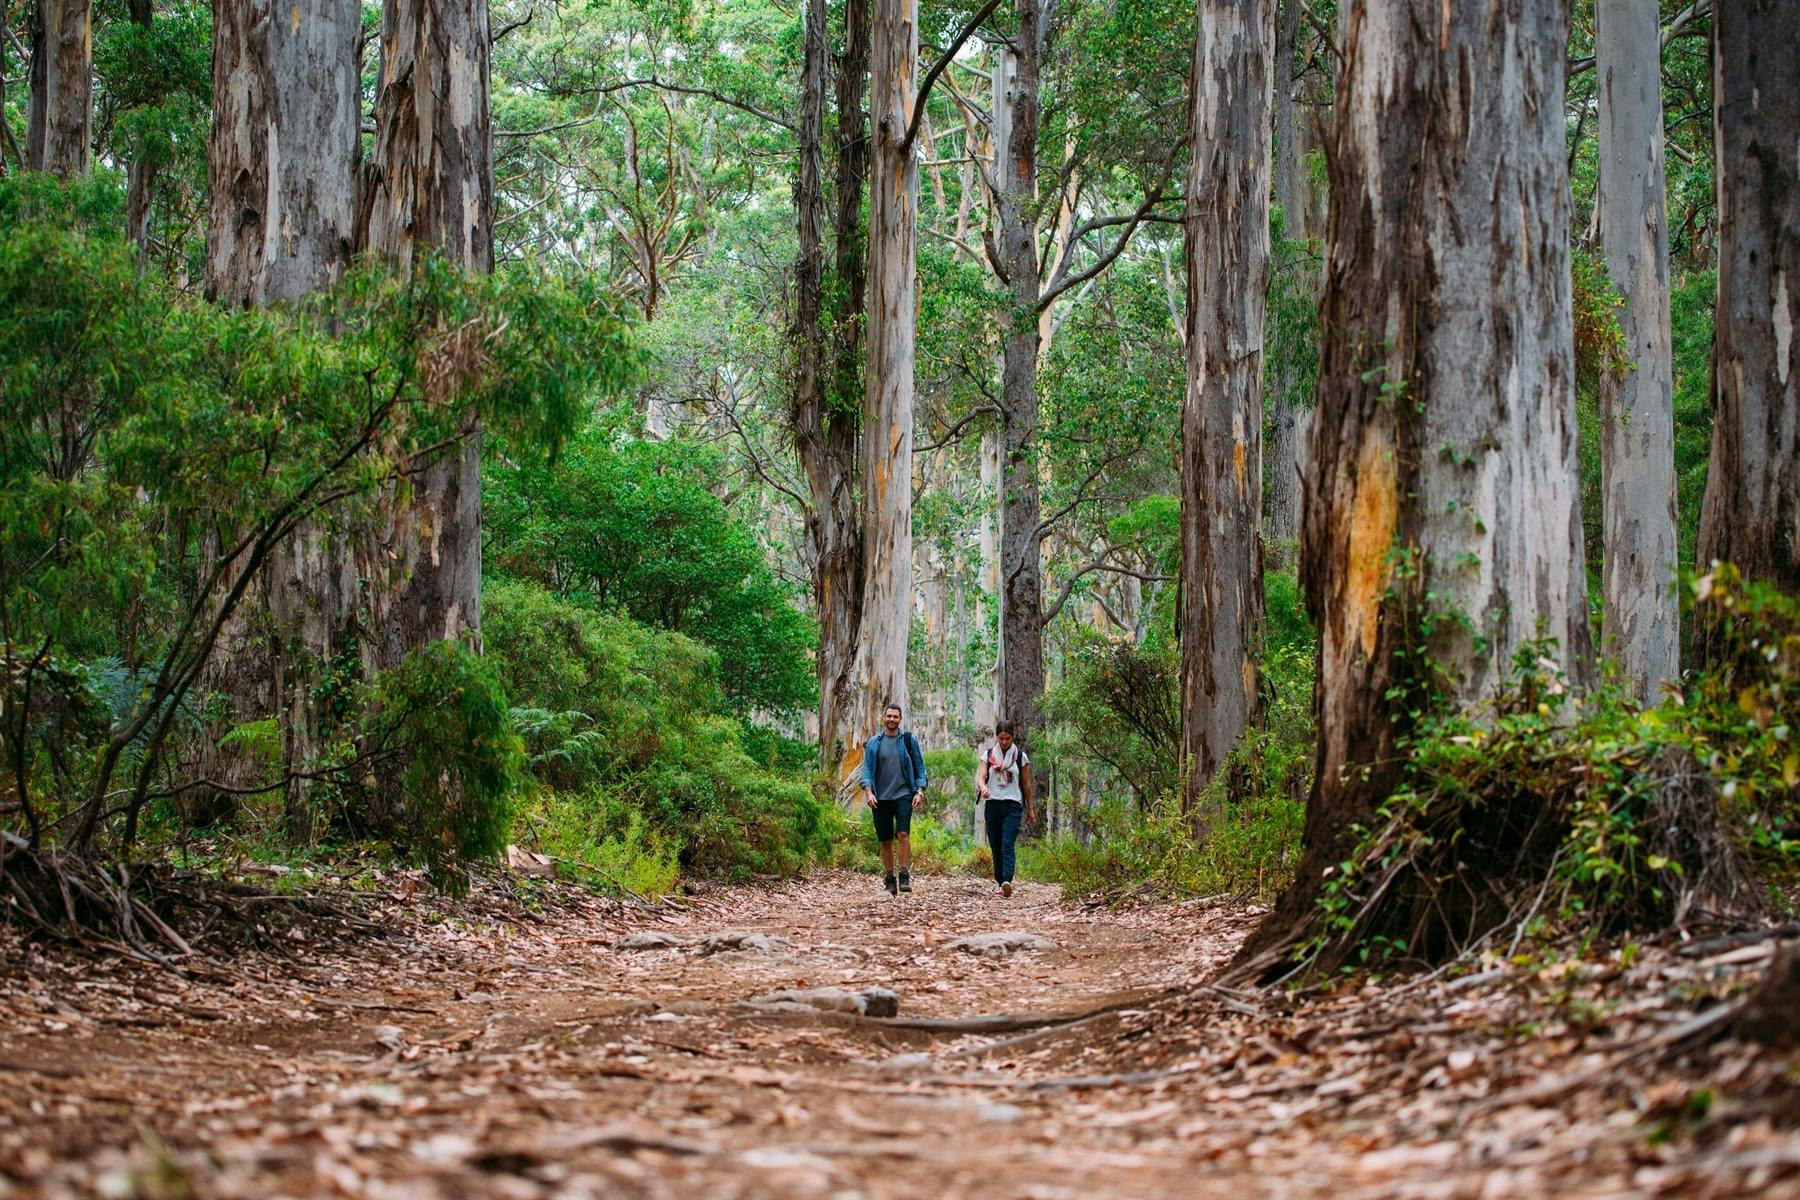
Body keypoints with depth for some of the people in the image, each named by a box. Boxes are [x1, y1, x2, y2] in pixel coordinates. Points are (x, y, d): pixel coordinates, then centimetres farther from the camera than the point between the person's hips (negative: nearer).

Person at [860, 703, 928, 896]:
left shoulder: (909, 740, 6)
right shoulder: (873, 743, 8)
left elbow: (919, 767, 8)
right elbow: (867, 769, 6)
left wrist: (919, 791, -3)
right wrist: (868, 792, -9)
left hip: (903, 795, -2)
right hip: (880, 798, 2)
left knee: (903, 833, -19)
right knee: (885, 841, 4)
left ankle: (904, 876, -17)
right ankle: (890, 880, 12)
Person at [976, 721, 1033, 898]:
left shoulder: (1020, 756, 4)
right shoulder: (988, 754, 7)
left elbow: (1026, 784, 10)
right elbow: (980, 776, -4)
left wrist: (1029, 809, 13)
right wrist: (983, 787, -27)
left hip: (1013, 805, -3)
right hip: (993, 803, 3)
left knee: (1007, 844, -18)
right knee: (995, 845, 4)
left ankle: (1007, 881, -31)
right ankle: (999, 881, 14)